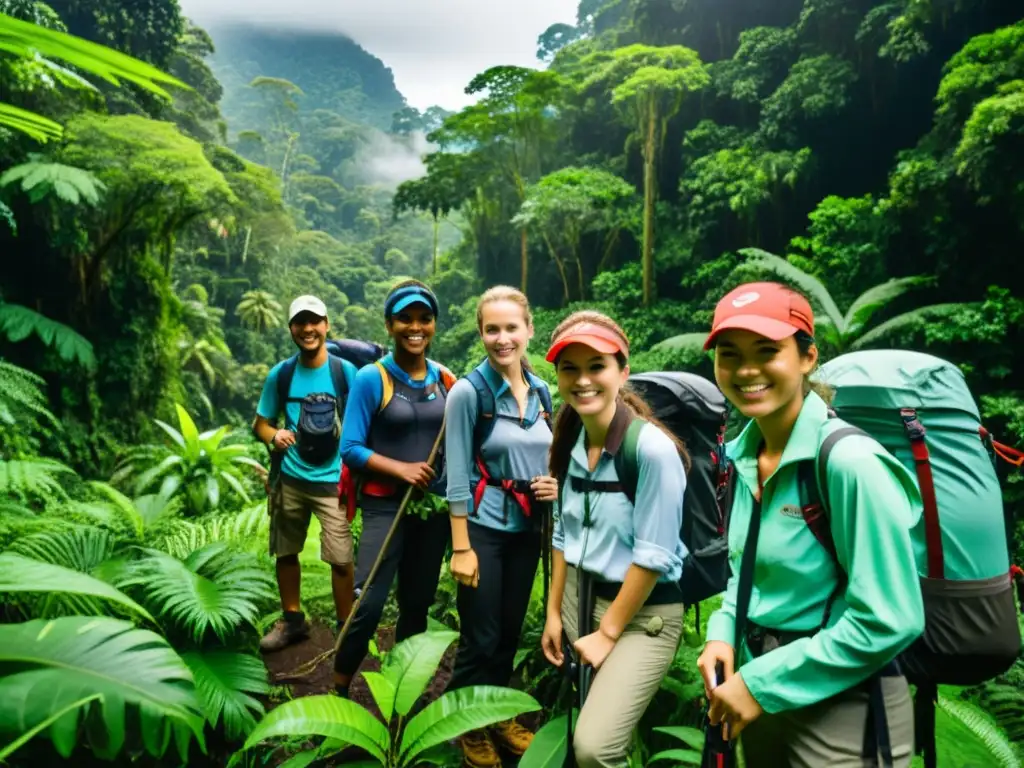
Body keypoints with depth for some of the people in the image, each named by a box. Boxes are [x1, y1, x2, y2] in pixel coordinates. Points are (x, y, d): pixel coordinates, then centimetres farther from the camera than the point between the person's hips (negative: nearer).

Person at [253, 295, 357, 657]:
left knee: (340, 559, -5)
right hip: (290, 478, 4)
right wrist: (274, 436, -14)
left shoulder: (346, 371, -7)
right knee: (285, 552, 15)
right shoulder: (280, 374, 0)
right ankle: (292, 619, 36)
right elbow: (260, 423, 8)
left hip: (333, 479, -3)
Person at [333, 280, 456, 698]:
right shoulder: (372, 378, -9)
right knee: (368, 605, -9)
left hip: (435, 507, 5)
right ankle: (339, 690, 16)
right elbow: (350, 449, -11)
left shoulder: (446, 380, 4)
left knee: (417, 604, 16)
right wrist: (400, 468, -21)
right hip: (386, 507, -4)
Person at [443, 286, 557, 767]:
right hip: (484, 528, -5)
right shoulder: (469, 391, -13)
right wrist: (460, 547, -15)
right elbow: (458, 475, -14)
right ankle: (470, 728, 30)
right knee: (481, 638, 6)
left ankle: (499, 718, 39)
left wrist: (555, 484, -6)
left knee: (510, 632, 18)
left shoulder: (542, 391, 4)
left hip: (528, 528, 5)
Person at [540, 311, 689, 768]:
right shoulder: (571, 443, -1)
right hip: (581, 596, 7)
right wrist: (553, 613, 8)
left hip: (643, 613, -6)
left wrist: (608, 632, -12)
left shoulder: (653, 448, -23)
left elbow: (653, 556, -20)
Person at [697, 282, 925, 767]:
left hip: (842, 706, -6)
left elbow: (889, 621, -23)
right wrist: (723, 633, -4)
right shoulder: (744, 454, -2)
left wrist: (764, 683, -18)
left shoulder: (850, 460, -23)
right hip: (762, 690, 7)